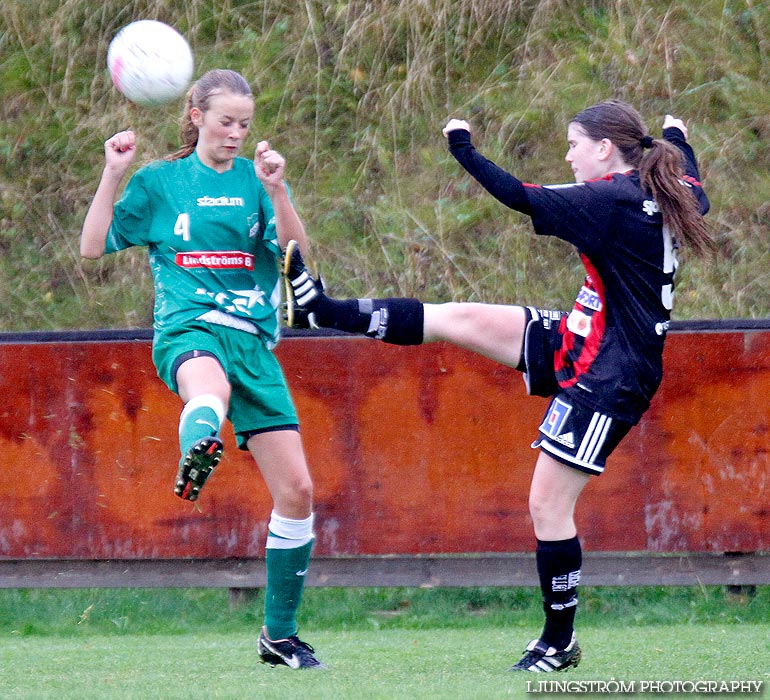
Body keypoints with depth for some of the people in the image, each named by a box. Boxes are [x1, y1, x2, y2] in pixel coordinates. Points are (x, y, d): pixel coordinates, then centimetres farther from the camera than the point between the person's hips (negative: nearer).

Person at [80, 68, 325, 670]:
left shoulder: (255, 179, 13)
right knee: (210, 387, -44)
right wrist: (114, 175, -4)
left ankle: (280, 635, 13)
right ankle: (198, 451, -79)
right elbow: (93, 247, 7)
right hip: (188, 330, -3)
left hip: (253, 340, 3)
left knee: (297, 490, -1)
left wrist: (277, 191, -17)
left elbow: (297, 251, -1)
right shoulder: (160, 182, 10)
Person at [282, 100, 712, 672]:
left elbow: (521, 198, -24)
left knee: (548, 506, -5)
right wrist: (678, 138, 51)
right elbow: (696, 194, 31)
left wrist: (463, 148, -12)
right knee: (459, 319, 5)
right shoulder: (667, 196, 6)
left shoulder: (613, 200, -21)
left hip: (609, 378, -9)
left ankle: (560, 642, 5)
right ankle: (327, 310, 11)